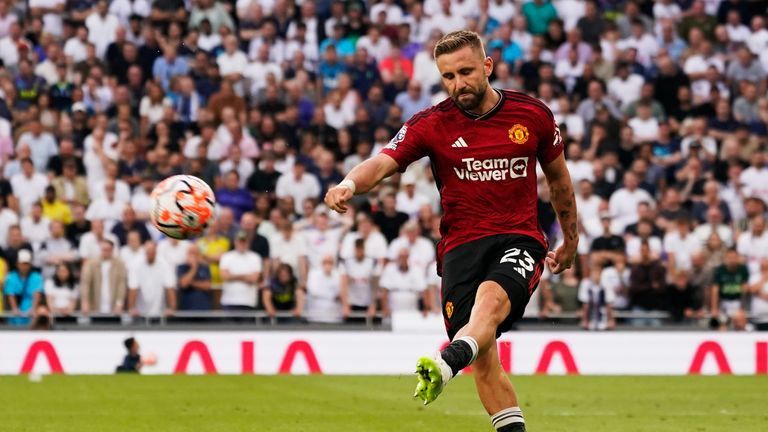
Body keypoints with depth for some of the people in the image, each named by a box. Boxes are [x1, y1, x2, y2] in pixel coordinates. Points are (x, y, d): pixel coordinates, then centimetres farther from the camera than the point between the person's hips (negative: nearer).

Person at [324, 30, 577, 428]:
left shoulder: (533, 115, 6)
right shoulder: (431, 124, 2)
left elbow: (558, 178, 21)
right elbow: (382, 163, -11)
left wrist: (570, 241, 30)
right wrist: (349, 184, -34)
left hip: (519, 239, -1)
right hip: (461, 244, 2)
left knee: (492, 295, -35)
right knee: (484, 356, -13)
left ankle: (447, 364, -61)